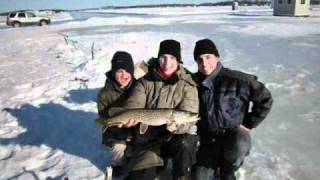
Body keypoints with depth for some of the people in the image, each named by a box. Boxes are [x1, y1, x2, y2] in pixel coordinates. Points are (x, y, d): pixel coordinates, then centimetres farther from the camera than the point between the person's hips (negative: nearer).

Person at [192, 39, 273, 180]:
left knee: (239, 147, -37)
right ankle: (216, 163, 28)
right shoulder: (194, 81, -6)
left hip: (234, 131, -2)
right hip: (209, 137, 3)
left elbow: (265, 99, -6)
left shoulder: (237, 79, -16)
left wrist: (248, 124, -6)